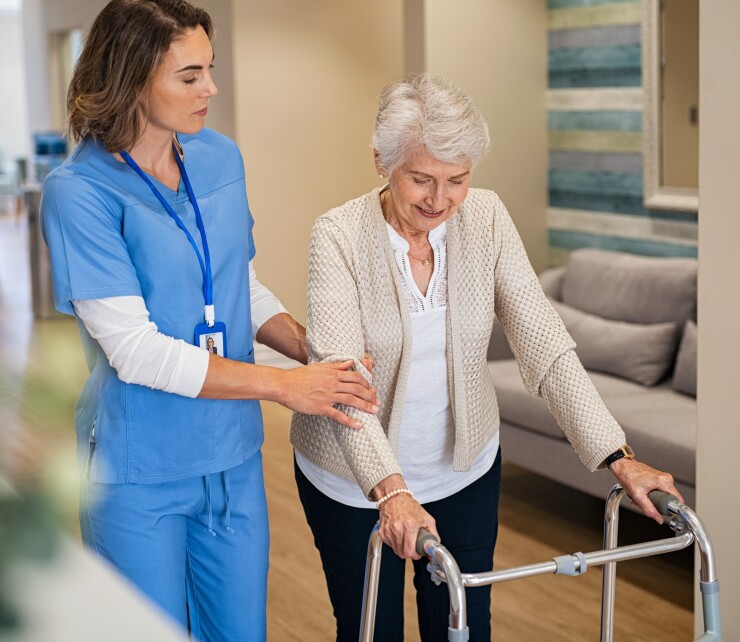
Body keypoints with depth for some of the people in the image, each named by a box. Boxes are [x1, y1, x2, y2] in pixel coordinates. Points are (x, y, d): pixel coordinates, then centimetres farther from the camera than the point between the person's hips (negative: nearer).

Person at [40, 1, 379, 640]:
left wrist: (318, 354, -3)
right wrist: (283, 385, -19)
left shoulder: (220, 157, 3)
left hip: (232, 455, 5)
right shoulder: (80, 191, -17)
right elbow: (135, 351, -21)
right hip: (140, 473, -5)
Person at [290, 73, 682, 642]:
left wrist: (617, 457, -23)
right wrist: (389, 489, -45)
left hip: (466, 466, 3)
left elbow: (545, 344, -14)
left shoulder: (486, 219, -11)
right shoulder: (339, 237, -21)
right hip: (356, 481, -2)